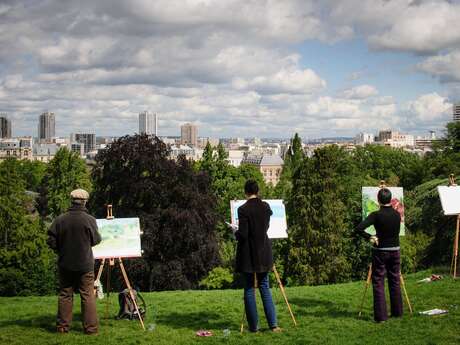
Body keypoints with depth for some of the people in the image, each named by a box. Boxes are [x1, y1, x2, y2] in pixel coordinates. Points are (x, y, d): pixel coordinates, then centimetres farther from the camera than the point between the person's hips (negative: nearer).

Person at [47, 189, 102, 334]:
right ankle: (90, 327, 4)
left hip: (65, 264, 2)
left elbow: (51, 241, -4)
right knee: (88, 296, 3)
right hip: (85, 265, -2)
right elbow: (96, 240, -2)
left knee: (65, 295, 11)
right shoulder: (89, 220, -12)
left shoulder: (60, 220, -6)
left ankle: (63, 326, 15)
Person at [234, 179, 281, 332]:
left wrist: (236, 233, 5)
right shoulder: (266, 207, 1)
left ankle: (254, 326, 8)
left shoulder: (243, 209, -15)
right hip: (263, 252, 4)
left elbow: (243, 234, -16)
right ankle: (273, 324, 5)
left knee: (249, 289, 5)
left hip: (248, 254, -4)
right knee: (265, 287, 12)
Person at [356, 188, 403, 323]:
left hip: (380, 251, -4)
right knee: (395, 281, 14)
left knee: (378, 283, 1)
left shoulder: (376, 215, -13)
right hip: (394, 251, 4)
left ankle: (381, 315, -1)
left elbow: (359, 228, -24)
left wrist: (369, 237, -10)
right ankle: (397, 312, 22)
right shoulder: (397, 214, 1)